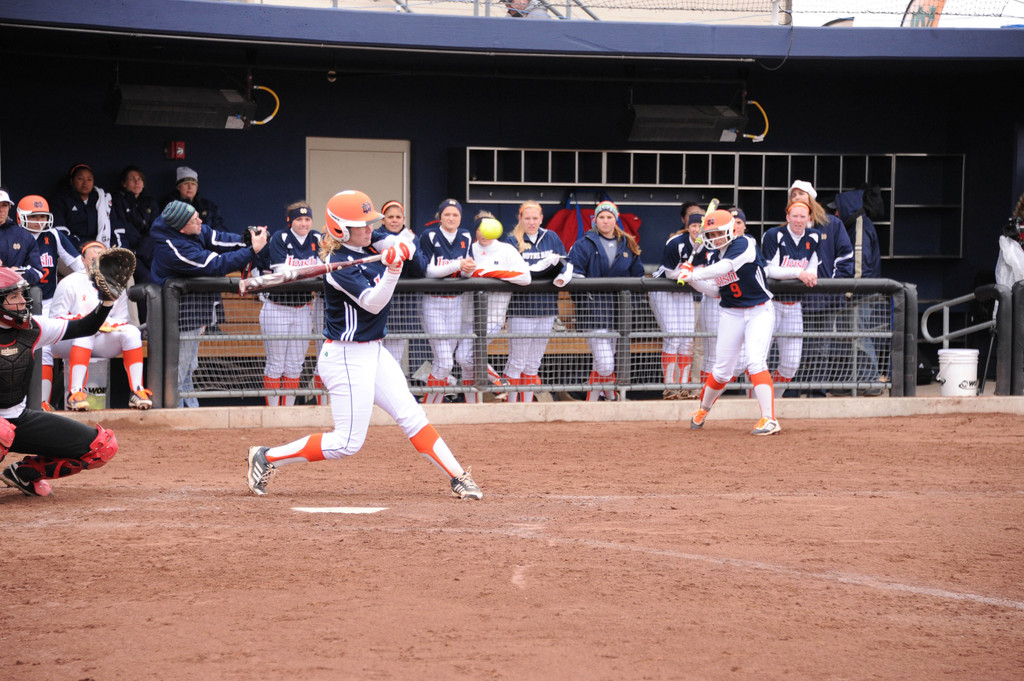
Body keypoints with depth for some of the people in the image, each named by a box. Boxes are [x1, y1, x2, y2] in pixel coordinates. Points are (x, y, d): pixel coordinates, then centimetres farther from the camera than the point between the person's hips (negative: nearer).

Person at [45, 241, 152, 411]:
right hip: (67, 342, -4)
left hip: (102, 342, 4)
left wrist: (109, 324, -14)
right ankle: (75, 392, -47)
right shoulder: (70, 283, -2)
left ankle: (137, 391, -26)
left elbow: (121, 319, 9)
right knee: (85, 332, -37)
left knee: (132, 331, -19)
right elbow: (56, 317, -7)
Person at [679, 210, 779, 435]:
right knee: (722, 370, 7)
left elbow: (724, 268, -30)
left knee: (755, 362, -21)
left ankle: (769, 419, -23)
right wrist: (692, 279, -7)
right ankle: (703, 411, 30)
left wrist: (693, 275, -26)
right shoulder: (714, 255, 5)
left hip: (759, 311, -5)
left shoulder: (745, 244, -16)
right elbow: (715, 290, 8)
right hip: (731, 314, 5)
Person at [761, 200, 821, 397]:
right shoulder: (774, 235, -8)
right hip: (770, 302, -5)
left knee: (791, 363, 3)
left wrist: (810, 275, -13)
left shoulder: (813, 237, 7)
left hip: (794, 305, 5)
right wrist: (798, 273, -23)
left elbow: (812, 269, 10)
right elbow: (769, 270, -14)